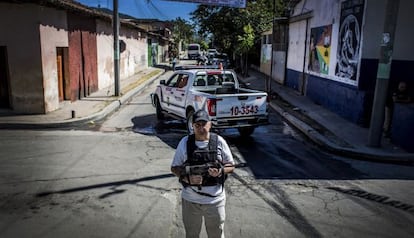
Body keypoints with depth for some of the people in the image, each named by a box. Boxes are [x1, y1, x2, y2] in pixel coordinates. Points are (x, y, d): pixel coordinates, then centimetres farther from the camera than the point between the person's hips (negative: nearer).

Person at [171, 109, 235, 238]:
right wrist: (187, 178, -19)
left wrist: (221, 171, -21)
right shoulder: (185, 142, -5)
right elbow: (174, 168, 0)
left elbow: (231, 166, 1)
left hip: (215, 201, 0)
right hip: (190, 201, 1)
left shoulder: (219, 141, -6)